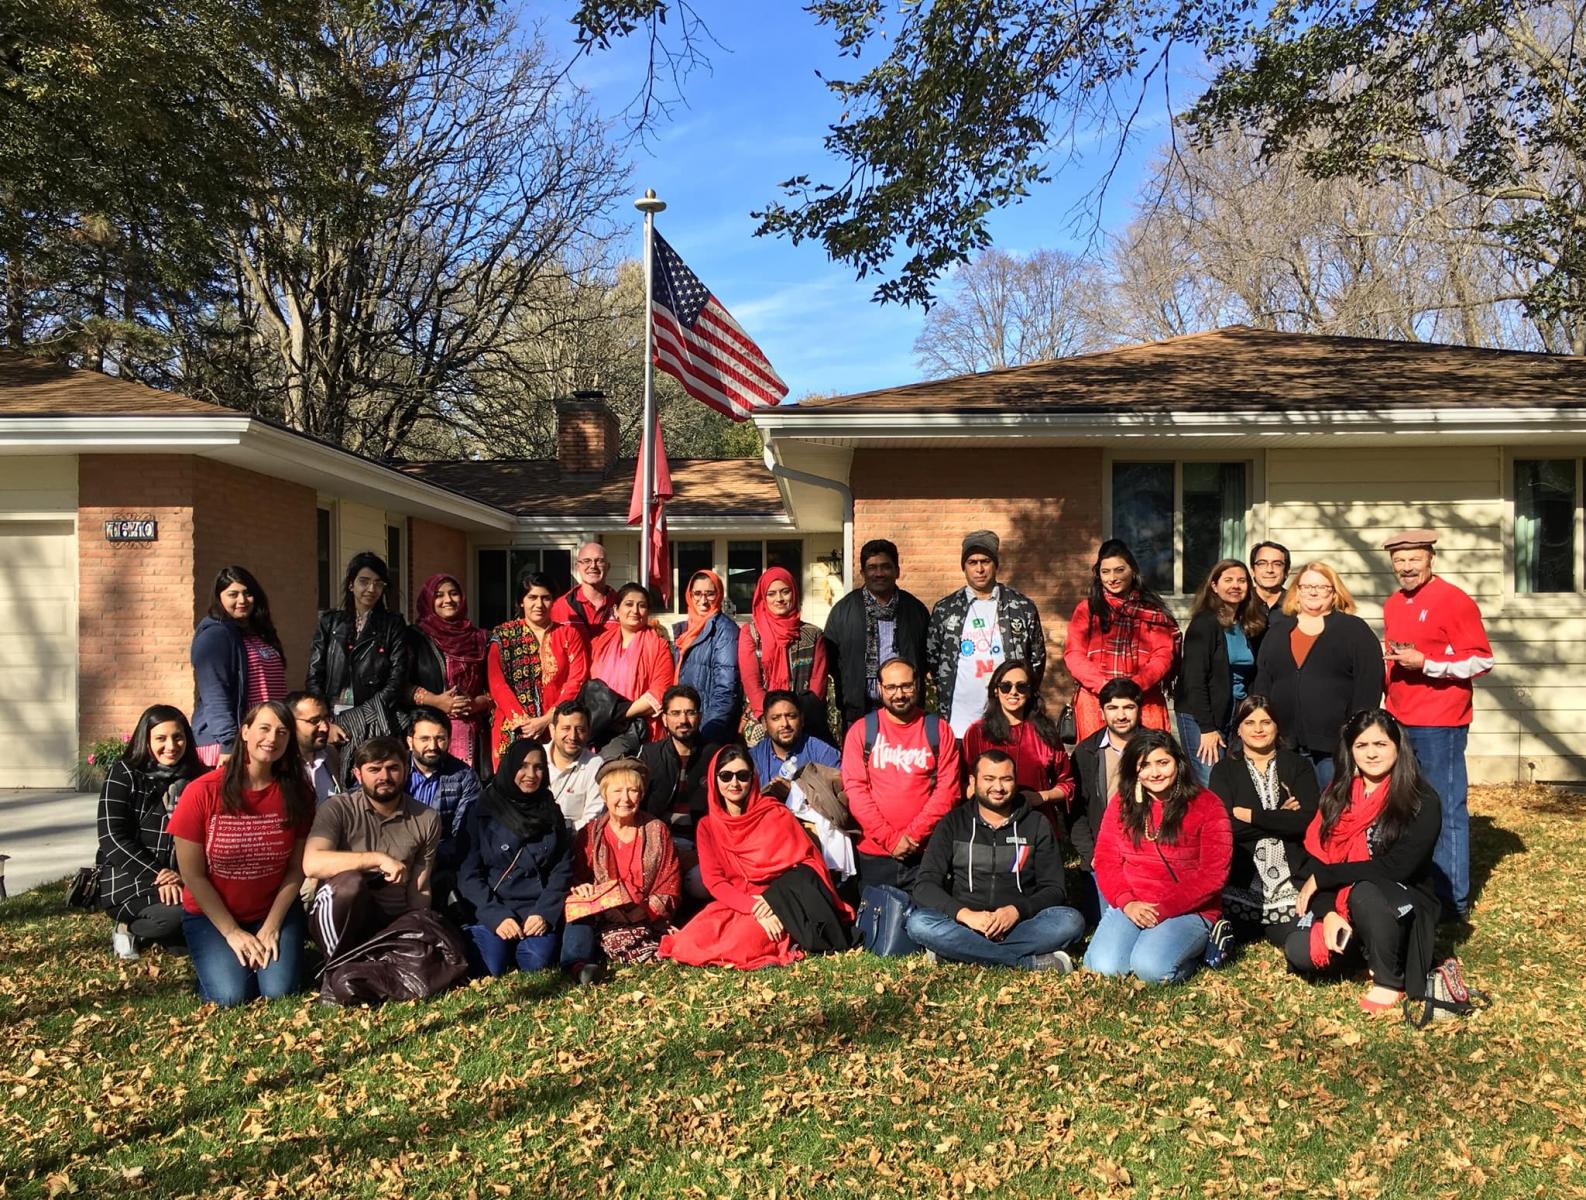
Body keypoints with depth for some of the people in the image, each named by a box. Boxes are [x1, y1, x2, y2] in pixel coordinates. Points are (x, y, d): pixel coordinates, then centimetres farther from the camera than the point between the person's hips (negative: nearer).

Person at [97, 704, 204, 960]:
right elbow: (113, 838, -10)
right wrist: (156, 875, -19)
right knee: (178, 913, -33)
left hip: (183, 880, 4)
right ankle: (127, 926, 0)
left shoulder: (196, 778, 9)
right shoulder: (124, 773, -1)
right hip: (129, 881, -4)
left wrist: (185, 874, -15)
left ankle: (136, 928, 0)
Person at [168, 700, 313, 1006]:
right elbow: (192, 875, -11)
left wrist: (271, 926, -11)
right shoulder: (202, 792, -16)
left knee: (278, 990, -16)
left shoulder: (296, 794, -7)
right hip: (211, 914, -2)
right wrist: (231, 932, -12)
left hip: (274, 911, 2)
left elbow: (296, 868, -4)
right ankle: (216, 957, 13)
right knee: (231, 995, -20)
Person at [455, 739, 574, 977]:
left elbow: (562, 870, 8)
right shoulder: (483, 813, 3)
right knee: (490, 968, -22)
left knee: (536, 962, -23)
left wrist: (545, 913, -8)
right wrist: (496, 916, -13)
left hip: (539, 910, 2)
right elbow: (468, 874, -1)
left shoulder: (551, 813, 11)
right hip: (492, 910, -1)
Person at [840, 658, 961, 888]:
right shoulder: (861, 730, 2)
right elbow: (854, 788, -5)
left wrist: (913, 835, -11)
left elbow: (948, 789, -3)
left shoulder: (938, 729, 2)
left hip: (925, 852, 0)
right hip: (873, 854, 0)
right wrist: (889, 837, -12)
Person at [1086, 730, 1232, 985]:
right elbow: (1106, 859, 5)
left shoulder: (1206, 806, -2)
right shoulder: (1122, 803, 8)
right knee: (1103, 966, -22)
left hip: (1188, 910, -3)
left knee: (1151, 968, -28)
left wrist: (1163, 909, -14)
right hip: (1130, 907, 3)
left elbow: (1213, 874, -8)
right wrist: (1126, 902, -13)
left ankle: (1198, 945, 3)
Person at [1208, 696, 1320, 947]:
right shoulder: (1224, 771, 7)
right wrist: (1280, 819, -8)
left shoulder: (1299, 766, 9)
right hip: (1241, 881, 0)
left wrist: (1250, 815, -8)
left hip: (1291, 878, 1)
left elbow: (1306, 820, -7)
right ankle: (1255, 927, 19)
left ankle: (1265, 927, 17)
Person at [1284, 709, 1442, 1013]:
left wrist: (1323, 877, -19)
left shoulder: (1421, 800, -12)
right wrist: (1328, 912, -19)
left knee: (1364, 891, -36)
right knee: (1299, 952, -21)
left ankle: (1390, 982, -13)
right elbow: (1314, 858, -2)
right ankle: (1366, 948, 9)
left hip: (1405, 908, -4)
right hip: (1341, 906, 4)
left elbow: (1397, 867, -22)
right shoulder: (1336, 795, 2)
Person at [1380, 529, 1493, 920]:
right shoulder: (1392, 605, 14)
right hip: (1399, 722, 8)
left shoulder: (1454, 601, -9)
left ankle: (1453, 900, 5)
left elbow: (1482, 660, -12)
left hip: (1438, 725, -8)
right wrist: (1393, 660, 7)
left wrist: (1426, 664, -20)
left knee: (1445, 810, -3)